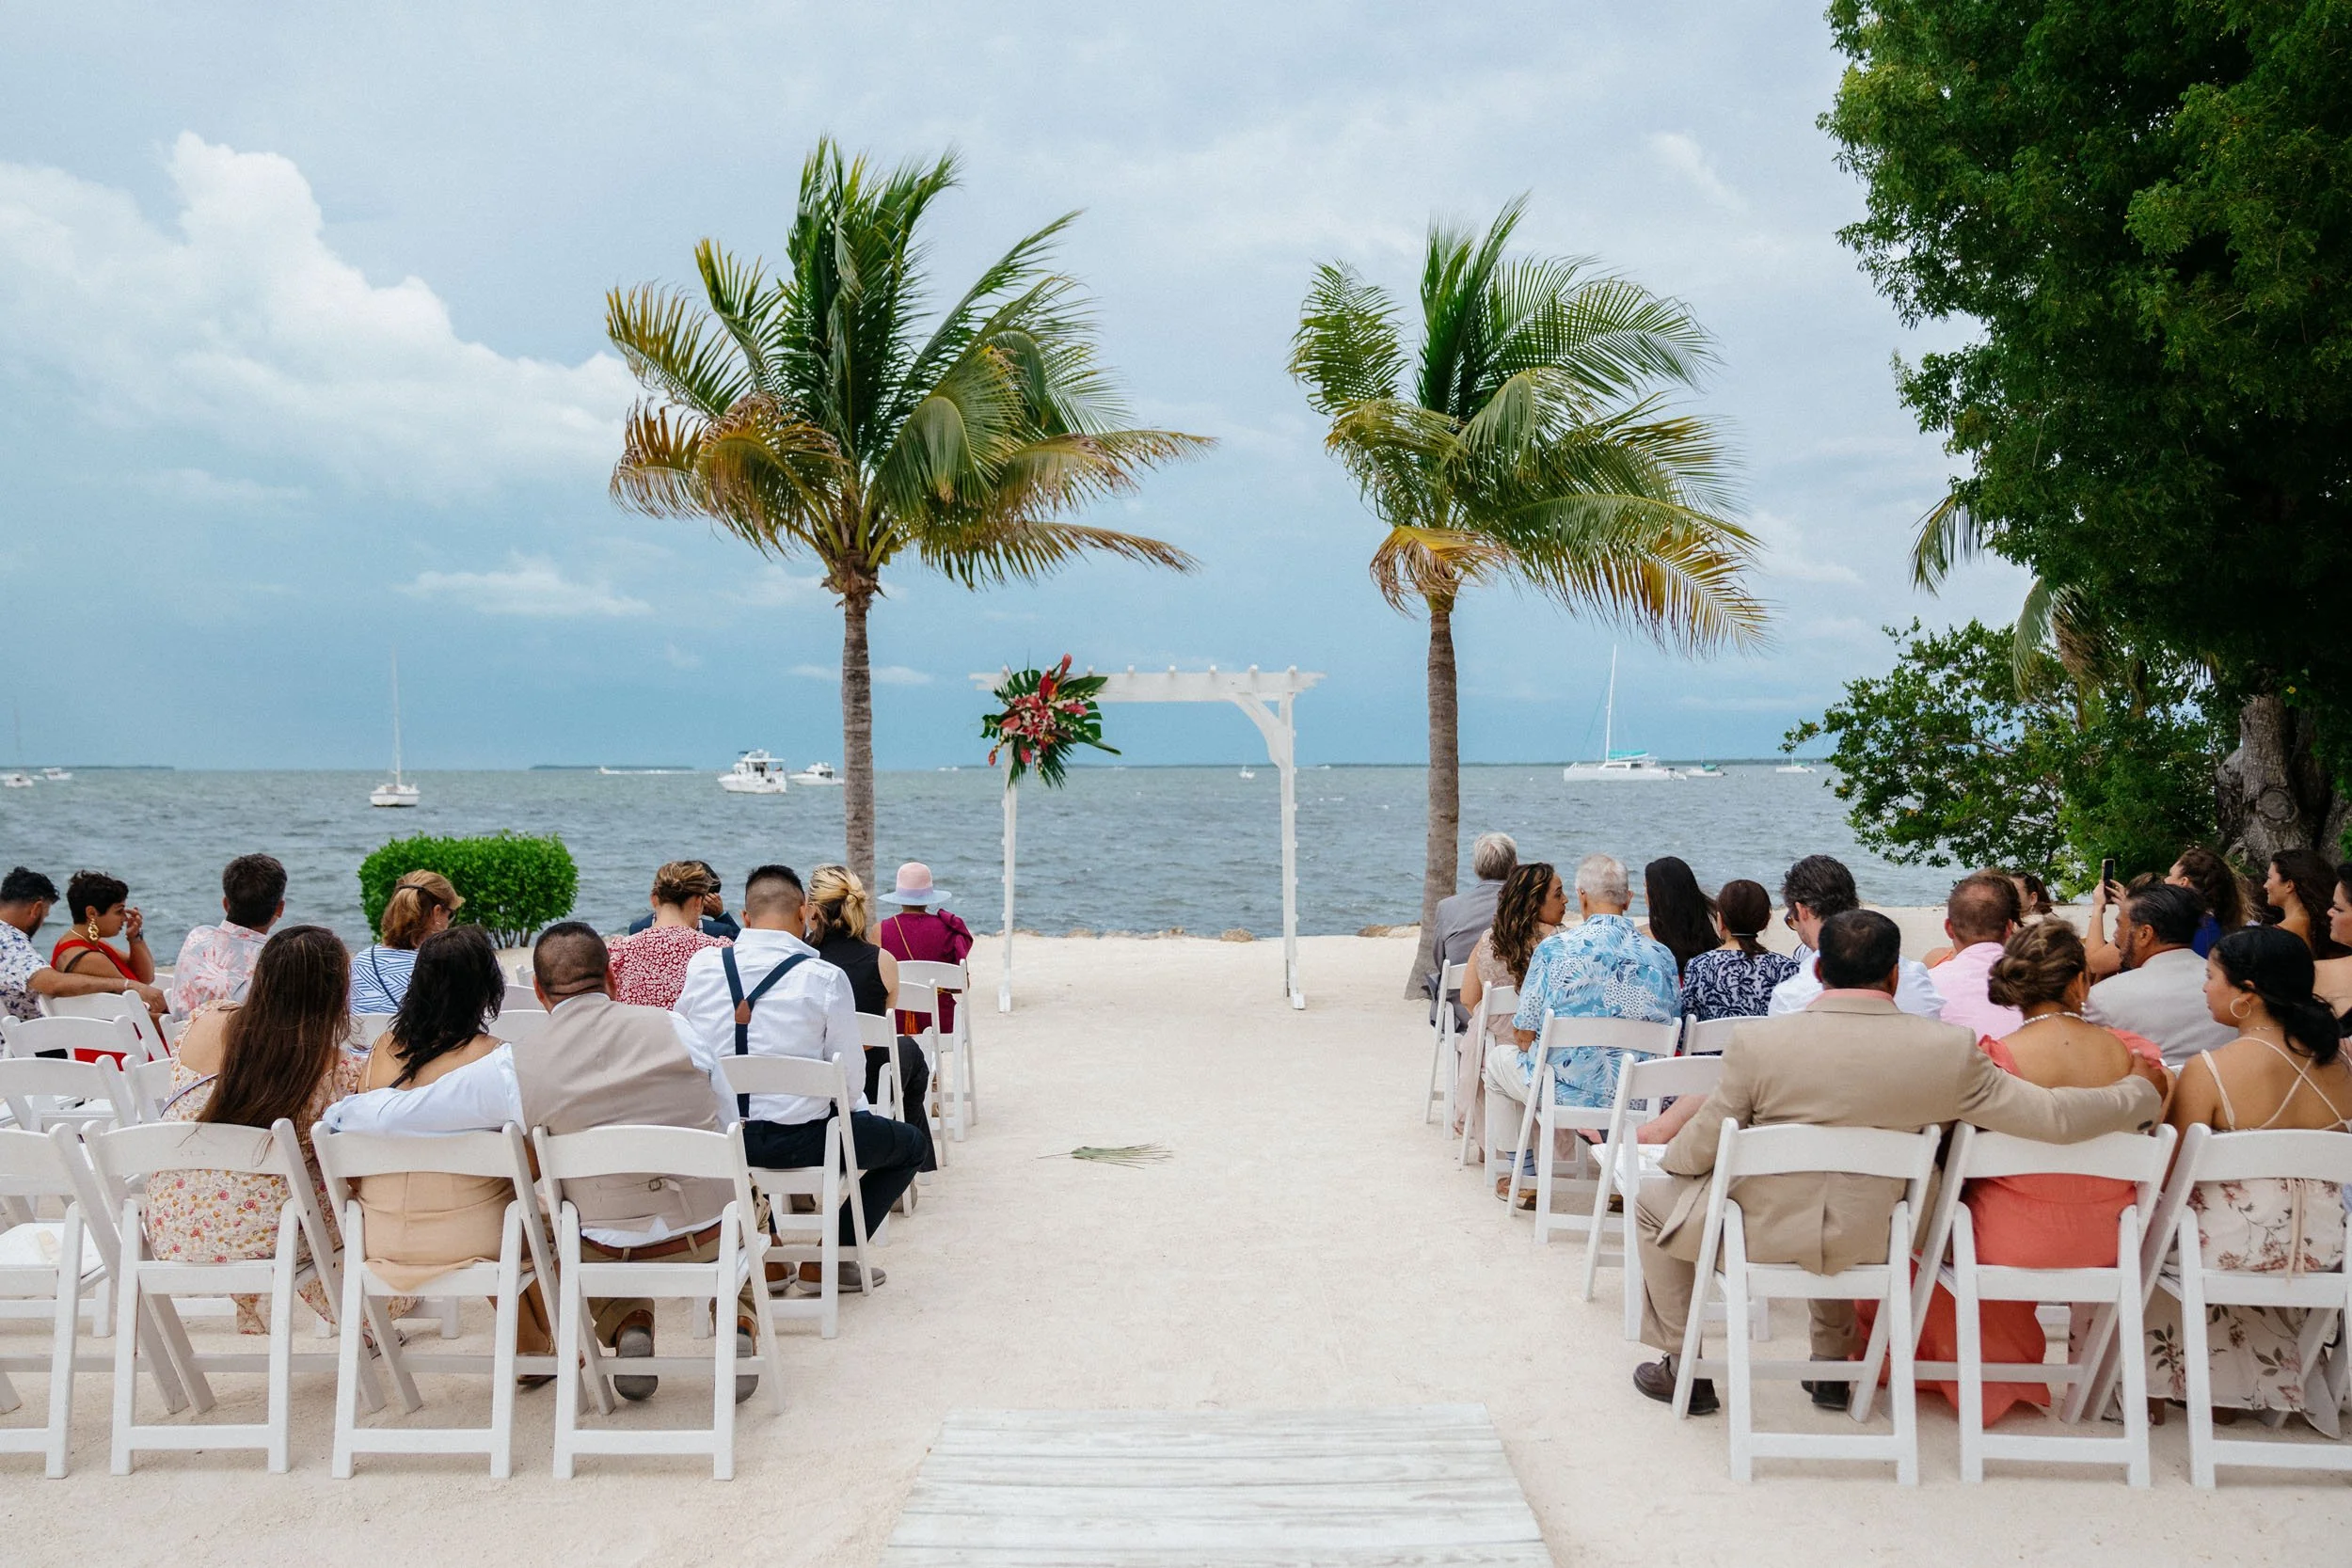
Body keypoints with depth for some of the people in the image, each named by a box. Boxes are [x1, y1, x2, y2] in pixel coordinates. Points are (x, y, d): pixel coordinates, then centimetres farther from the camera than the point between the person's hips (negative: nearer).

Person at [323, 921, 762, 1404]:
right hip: (712, 1237, 0)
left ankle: (626, 1327, 13)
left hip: (615, 1252, 1)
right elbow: (730, 1131, 1)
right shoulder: (672, 1029, -7)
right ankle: (739, 1320, 13)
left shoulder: (516, 1068, -10)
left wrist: (337, 1112, 17)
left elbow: (393, 1114, -5)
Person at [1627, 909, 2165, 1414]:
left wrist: (1672, 1155, 15)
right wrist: (2141, 1091, 9)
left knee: (1654, 1200, 25)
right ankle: (1832, 1366, 42)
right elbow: (2054, 1117, -9)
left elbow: (1697, 1152, -9)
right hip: (1867, 1243, 4)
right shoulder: (1948, 1048, -15)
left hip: (1761, 1233, -3)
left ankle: (1685, 1369, 27)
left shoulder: (1758, 1041, -18)